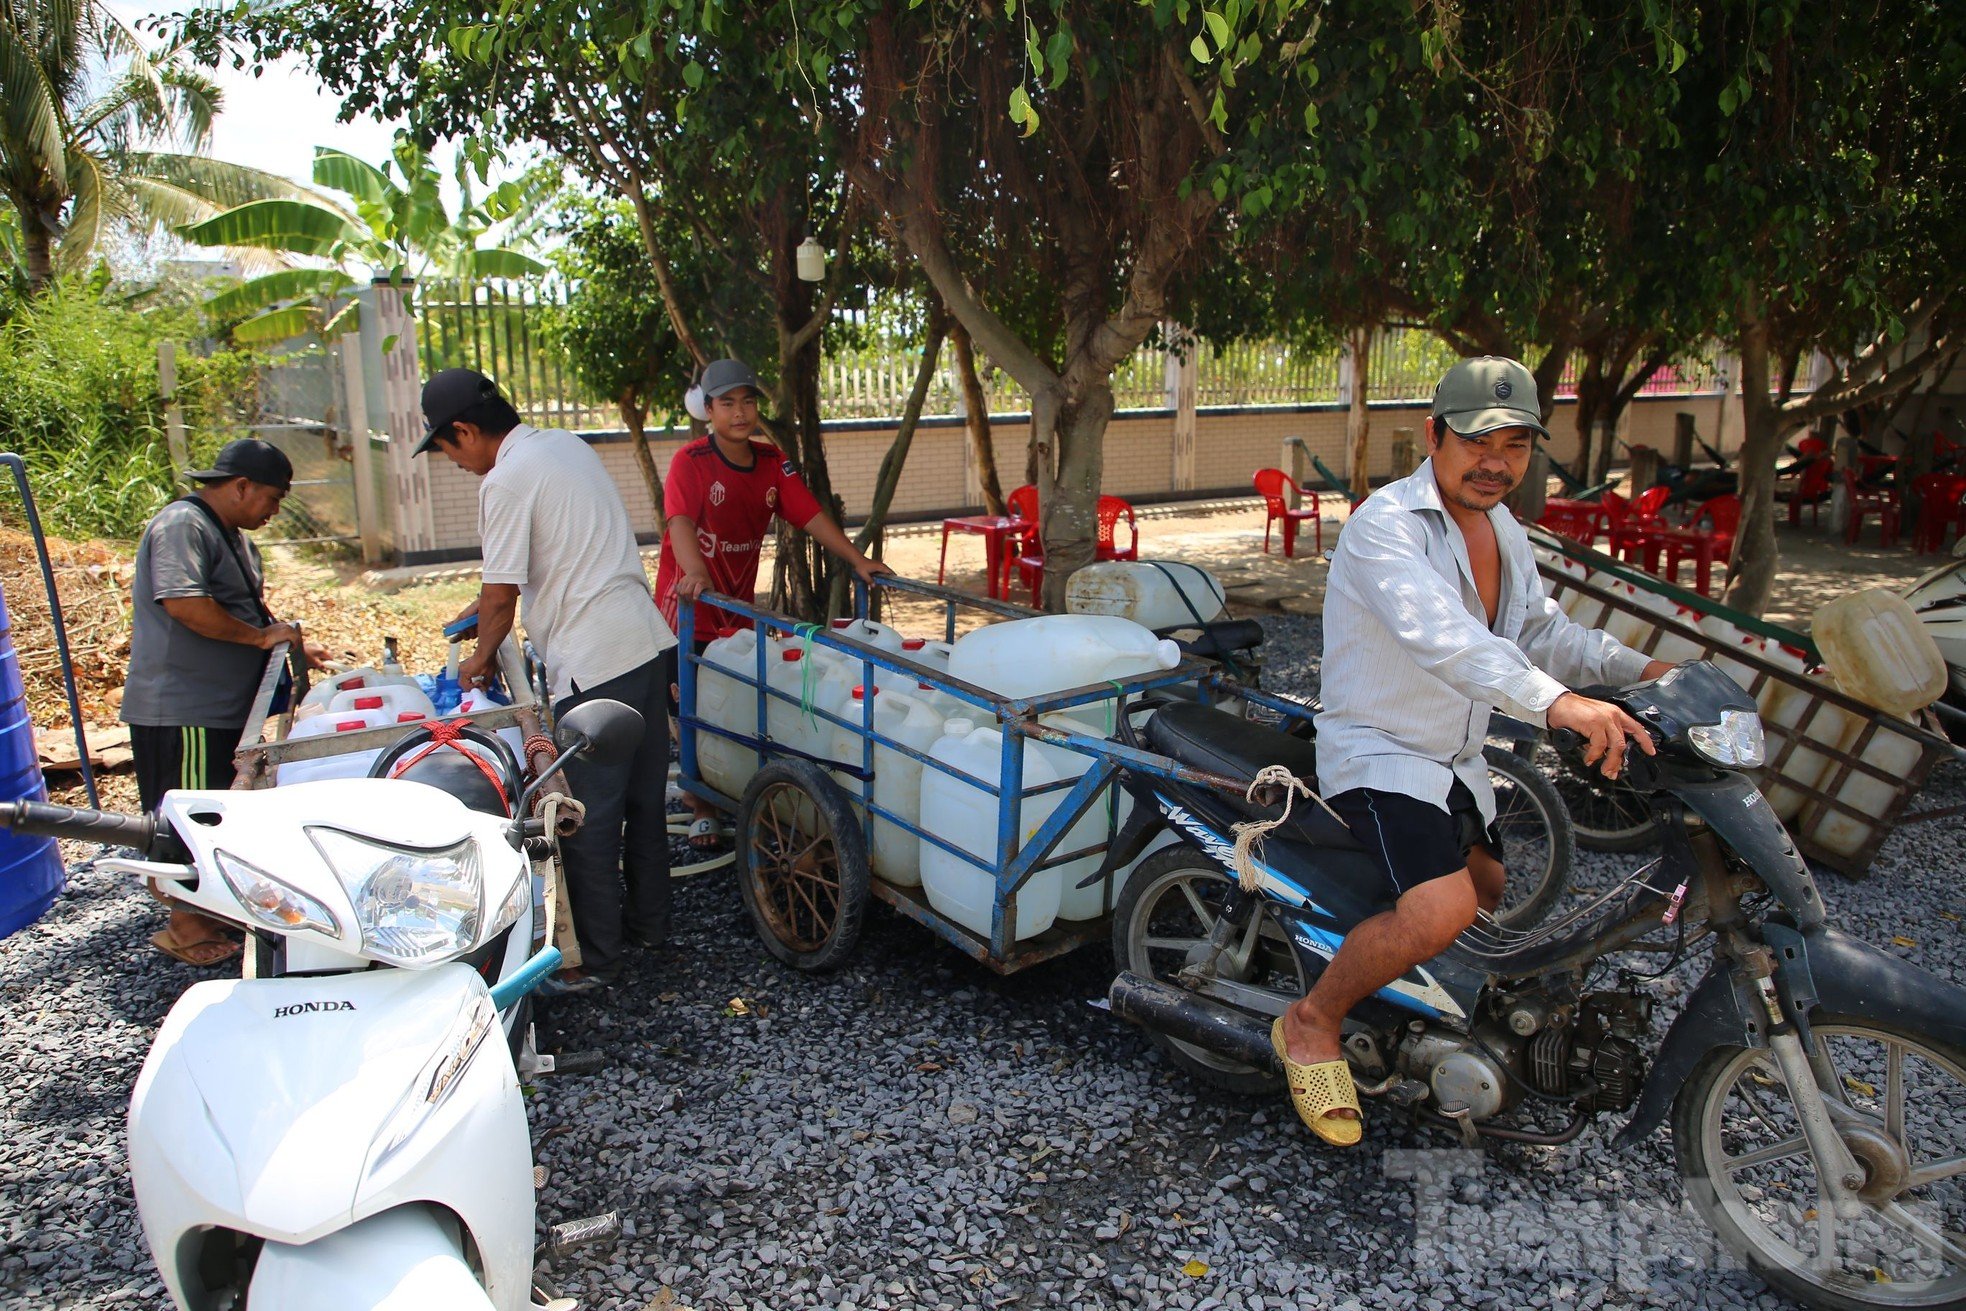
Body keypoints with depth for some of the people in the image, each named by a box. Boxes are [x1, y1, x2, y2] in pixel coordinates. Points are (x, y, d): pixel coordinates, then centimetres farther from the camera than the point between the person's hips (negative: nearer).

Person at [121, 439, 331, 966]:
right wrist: (262, 636, -21)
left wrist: (292, 645, 13)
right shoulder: (182, 526, -16)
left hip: (223, 706, 10)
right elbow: (184, 604, -29)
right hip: (181, 710, -10)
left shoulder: (234, 536, 17)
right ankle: (185, 927, 9)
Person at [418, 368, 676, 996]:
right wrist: (487, 603, 27)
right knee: (643, 797, 18)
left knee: (589, 817, 1)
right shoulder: (568, 444, 15)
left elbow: (501, 595, -10)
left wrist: (481, 659, 9)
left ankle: (595, 959, 12)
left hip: (591, 664, -9)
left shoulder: (506, 481, -12)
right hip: (645, 641, 9)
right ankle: (649, 923, 31)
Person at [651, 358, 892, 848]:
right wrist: (694, 572, -50)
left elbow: (810, 514, -4)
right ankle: (701, 811, 12)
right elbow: (681, 520, -31)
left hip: (739, 606, 5)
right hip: (688, 605, -5)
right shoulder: (691, 461, -16)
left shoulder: (773, 462, 1)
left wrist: (857, 559, -14)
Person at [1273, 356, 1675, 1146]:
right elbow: (1441, 634, -40)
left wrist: (1636, 669, 3)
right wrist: (1555, 702, -52)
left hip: (1459, 759, 10)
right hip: (1379, 753, -9)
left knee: (1502, 900, 24)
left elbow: (1543, 633, 19)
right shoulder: (1387, 524, -22)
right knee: (1442, 910, -30)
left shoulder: (1505, 533, 8)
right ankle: (1312, 1024, -7)